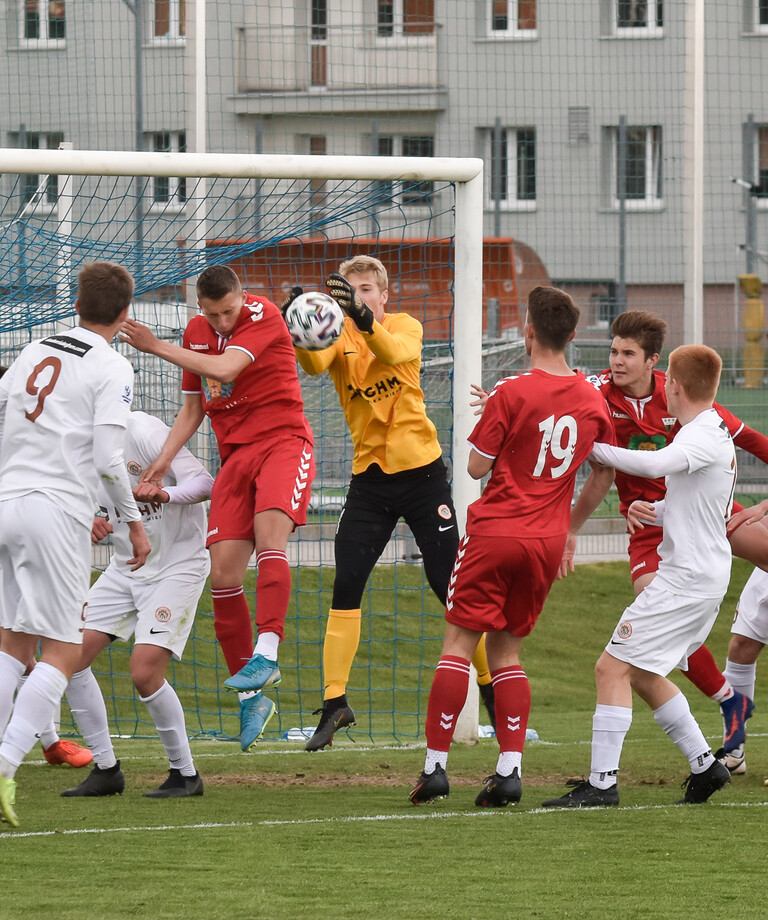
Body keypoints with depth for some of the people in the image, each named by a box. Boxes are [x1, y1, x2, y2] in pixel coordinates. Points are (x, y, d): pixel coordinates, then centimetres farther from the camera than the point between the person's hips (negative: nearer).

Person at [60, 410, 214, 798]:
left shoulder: (142, 431, -20)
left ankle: (186, 774, 0)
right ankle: (106, 769, 9)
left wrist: (164, 494, -41)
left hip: (177, 565, -8)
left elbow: (205, 484, -21)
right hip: (125, 566, 8)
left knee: (145, 673, -18)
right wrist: (94, 526, -7)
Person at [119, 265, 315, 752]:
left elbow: (224, 370, -23)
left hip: (283, 441, -6)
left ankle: (266, 654, -41)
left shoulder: (264, 316, -9)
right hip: (235, 455, 6)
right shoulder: (196, 333, 11)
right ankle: (253, 696, 1)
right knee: (223, 574, -6)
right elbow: (193, 408, 21)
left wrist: (156, 346, -15)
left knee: (269, 535, -31)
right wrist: (165, 458, 7)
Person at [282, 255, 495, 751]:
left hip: (421, 470, -1)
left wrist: (362, 319, -49)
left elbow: (394, 351, -29)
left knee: (450, 585, 1)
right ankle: (334, 702, -5)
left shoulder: (407, 326, -4)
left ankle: (491, 686, 17)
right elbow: (315, 363, -24)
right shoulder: (339, 335, -1)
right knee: (346, 585, -8)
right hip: (369, 475, 2)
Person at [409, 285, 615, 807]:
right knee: (507, 650, 12)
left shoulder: (511, 394, -13)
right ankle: (510, 769, 0)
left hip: (495, 531, -5)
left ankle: (436, 765, -3)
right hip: (547, 540, 5)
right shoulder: (592, 401, 3)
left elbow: (477, 467, -8)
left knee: (460, 641, 1)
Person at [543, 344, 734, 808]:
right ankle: (705, 765, 22)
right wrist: (651, 511, 8)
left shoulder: (704, 436, -16)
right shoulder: (711, 433, 16)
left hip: (688, 576, -10)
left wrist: (597, 450, -25)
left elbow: (656, 464, -36)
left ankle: (602, 783, -14)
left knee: (613, 667, -12)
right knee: (642, 674, 19)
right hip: (702, 575, 10)